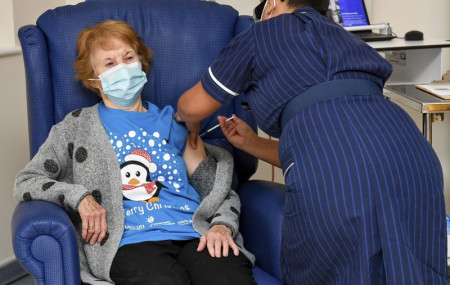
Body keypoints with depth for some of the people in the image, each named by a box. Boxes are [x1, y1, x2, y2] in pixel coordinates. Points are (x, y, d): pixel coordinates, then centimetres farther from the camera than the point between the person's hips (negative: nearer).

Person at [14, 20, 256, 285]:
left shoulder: (173, 122, 25)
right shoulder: (77, 126, 19)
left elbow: (223, 192, 22)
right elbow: (26, 182, 13)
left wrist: (222, 225, -1)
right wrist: (79, 197, -5)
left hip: (196, 234, 3)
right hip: (131, 241, -2)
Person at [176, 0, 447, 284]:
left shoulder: (262, 33, 21)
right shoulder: (342, 39, 36)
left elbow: (191, 108, 28)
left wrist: (192, 126, 51)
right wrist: (250, 143, 46)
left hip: (334, 175, -6)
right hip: (412, 155, 6)